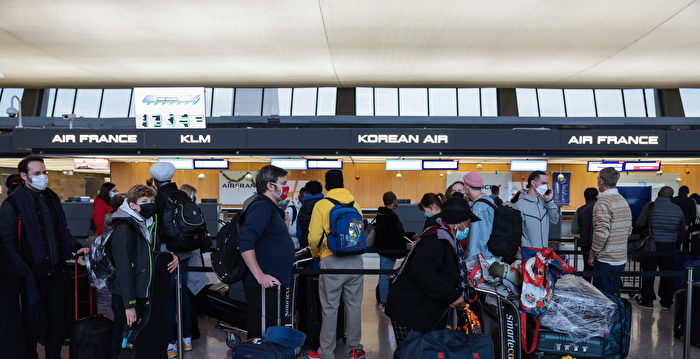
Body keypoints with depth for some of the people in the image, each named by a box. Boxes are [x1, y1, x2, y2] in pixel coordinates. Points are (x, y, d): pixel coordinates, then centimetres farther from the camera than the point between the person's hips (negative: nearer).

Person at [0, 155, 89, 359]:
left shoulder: (52, 198, 11)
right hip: (33, 274, -6)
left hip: (56, 271, 6)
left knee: (58, 319, 13)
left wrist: (76, 247, 6)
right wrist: (23, 272, -21)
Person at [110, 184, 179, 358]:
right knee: (124, 342, 2)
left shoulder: (150, 225, 10)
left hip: (142, 295, 8)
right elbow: (123, 269, -20)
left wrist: (171, 256, -1)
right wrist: (129, 304, -22)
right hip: (125, 298, -8)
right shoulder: (124, 229, -17)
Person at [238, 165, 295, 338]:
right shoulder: (261, 207, -15)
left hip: (274, 283, 10)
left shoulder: (271, 208, 19)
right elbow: (245, 242, -25)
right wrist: (260, 275, -26)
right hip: (264, 285, -10)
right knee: (261, 335, -3)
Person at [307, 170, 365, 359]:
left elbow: (314, 237, -5)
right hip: (355, 260, 4)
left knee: (330, 307, 4)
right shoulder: (355, 204, 8)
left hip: (332, 261, -4)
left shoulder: (321, 205, -4)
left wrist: (315, 254, 14)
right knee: (354, 305, 12)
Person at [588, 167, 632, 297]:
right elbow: (629, 230, 18)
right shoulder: (624, 201, 11)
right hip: (621, 258, 8)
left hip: (606, 260, -8)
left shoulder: (603, 202, -17)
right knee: (615, 294, 17)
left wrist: (592, 255, -12)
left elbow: (602, 233, -24)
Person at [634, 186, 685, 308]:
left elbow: (639, 225, -14)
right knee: (668, 274, 13)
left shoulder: (650, 207, -10)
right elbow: (682, 231, 6)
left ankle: (647, 301, 14)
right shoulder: (678, 209, 1)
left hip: (652, 245, -3)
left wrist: (645, 232, 7)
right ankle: (666, 302, 20)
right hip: (670, 246, 3)